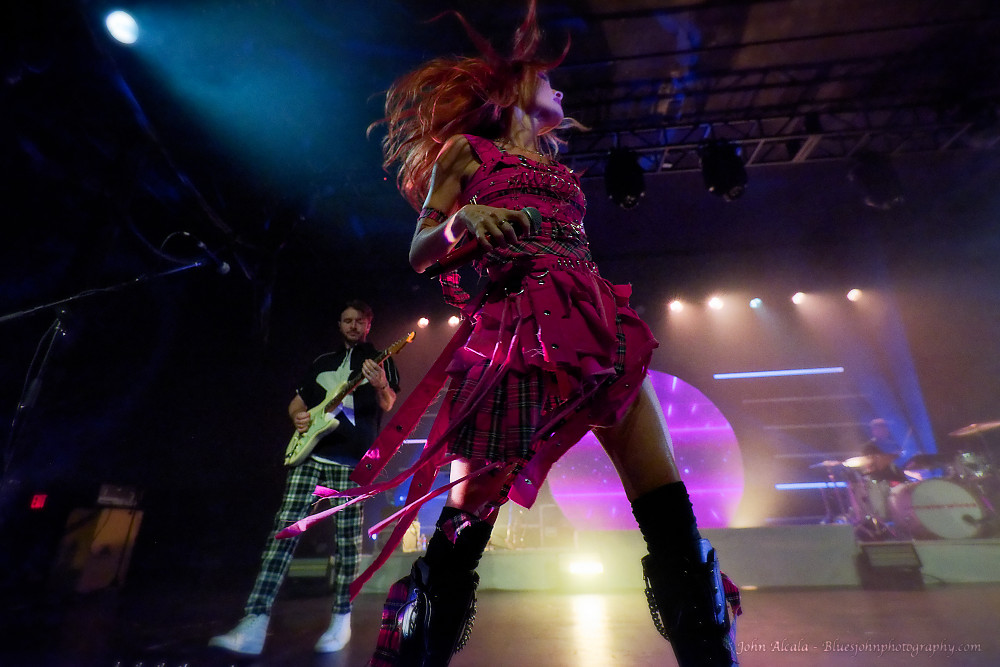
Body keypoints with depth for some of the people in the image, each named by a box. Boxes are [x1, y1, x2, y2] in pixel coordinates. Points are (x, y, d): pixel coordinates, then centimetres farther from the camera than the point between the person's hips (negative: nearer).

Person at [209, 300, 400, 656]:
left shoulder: (381, 361, 6)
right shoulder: (322, 361, 19)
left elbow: (388, 404, -9)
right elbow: (297, 401, 23)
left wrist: (379, 385, -32)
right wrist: (298, 417, 0)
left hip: (352, 458, -4)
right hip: (309, 453, 4)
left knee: (347, 539, 0)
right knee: (284, 528, -5)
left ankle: (341, 620, 15)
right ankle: (253, 625, -2)